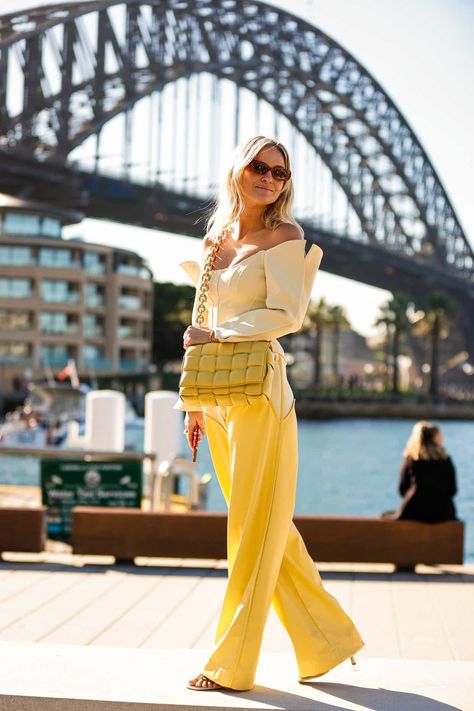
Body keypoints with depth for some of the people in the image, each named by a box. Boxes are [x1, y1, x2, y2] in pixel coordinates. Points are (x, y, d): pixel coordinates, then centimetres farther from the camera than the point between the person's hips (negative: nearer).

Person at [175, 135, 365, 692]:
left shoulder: (284, 237, -2)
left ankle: (231, 662, 7)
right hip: (217, 396, 8)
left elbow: (288, 314, -13)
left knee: (256, 526, -1)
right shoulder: (215, 238, 16)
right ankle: (326, 639, 23)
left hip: (258, 394, -8)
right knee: (260, 526, 11)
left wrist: (216, 332, -8)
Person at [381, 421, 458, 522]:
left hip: (414, 512, -1)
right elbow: (453, 489, 5)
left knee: (386, 515, 24)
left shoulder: (410, 458, 4)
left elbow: (402, 488, 4)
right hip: (441, 514, 1)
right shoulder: (446, 459, 6)